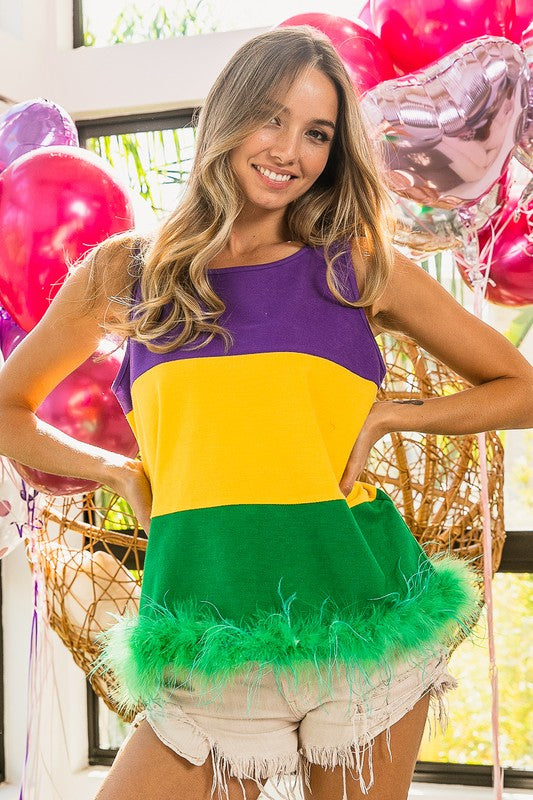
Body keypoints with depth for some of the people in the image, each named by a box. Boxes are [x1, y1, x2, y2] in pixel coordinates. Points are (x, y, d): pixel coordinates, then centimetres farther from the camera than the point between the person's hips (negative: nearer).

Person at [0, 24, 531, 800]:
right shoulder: (126, 271, 8)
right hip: (209, 640, 1)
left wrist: (389, 414, -3)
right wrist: (119, 470, 4)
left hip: (360, 613, 0)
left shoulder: (364, 268, 6)